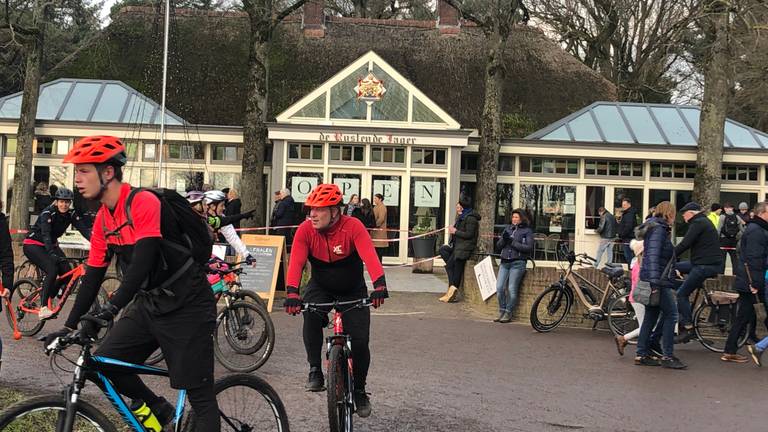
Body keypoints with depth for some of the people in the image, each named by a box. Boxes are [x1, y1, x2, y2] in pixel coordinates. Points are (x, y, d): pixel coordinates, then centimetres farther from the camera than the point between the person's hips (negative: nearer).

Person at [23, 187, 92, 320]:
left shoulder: (72, 214, -8)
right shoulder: (48, 213, -23)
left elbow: (85, 229, -20)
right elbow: (46, 234, -36)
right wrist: (52, 254, -52)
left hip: (51, 245, 6)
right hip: (33, 245, -6)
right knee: (52, 270, -29)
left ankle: (47, 299, 10)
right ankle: (43, 308, -29)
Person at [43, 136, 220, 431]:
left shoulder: (143, 202, -18)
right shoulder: (102, 219, 7)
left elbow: (143, 261, -29)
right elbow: (93, 276, 11)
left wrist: (111, 308, -36)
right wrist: (69, 327, 8)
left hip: (186, 305, -8)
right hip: (149, 304, 8)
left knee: (199, 394, -7)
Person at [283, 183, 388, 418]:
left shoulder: (353, 227, -26)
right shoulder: (305, 230, -19)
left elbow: (369, 257, -39)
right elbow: (296, 262, -29)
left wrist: (379, 285, -55)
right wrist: (292, 292, -45)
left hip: (352, 290, -1)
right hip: (320, 286, 1)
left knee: (359, 341, -9)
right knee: (311, 314, -32)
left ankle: (359, 390, 16)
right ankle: (315, 370, -16)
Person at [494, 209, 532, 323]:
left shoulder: (527, 231, 3)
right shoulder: (508, 228, 17)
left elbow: (529, 247, -9)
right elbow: (498, 246, 15)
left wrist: (512, 242, -13)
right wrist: (504, 239, -7)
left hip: (517, 263, -4)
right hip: (504, 262, 4)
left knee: (512, 289, -8)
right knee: (499, 287, -5)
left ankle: (508, 314, 2)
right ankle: (501, 312, 7)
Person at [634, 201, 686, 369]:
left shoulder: (659, 228, 19)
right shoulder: (658, 229, -12)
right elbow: (653, 255, -22)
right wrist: (655, 280, -28)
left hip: (658, 281, 10)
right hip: (659, 281, -10)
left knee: (651, 316, 10)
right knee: (671, 314, -7)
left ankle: (642, 355, 12)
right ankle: (668, 356, -5)